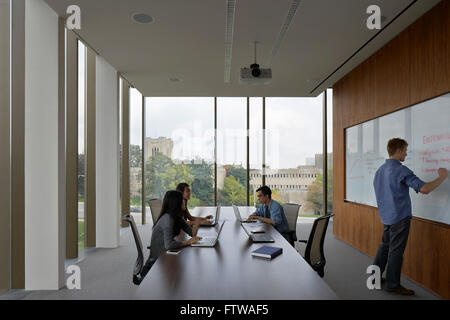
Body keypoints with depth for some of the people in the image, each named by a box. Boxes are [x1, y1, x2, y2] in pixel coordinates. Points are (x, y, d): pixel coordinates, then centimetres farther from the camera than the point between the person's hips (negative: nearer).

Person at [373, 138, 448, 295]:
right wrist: (442, 177, -8)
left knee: (385, 245, 18)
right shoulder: (401, 170, -17)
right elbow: (424, 189, -22)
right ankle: (393, 284, 12)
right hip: (399, 217, -8)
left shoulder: (379, 170, 8)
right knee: (396, 251, 2)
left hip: (385, 216, 8)